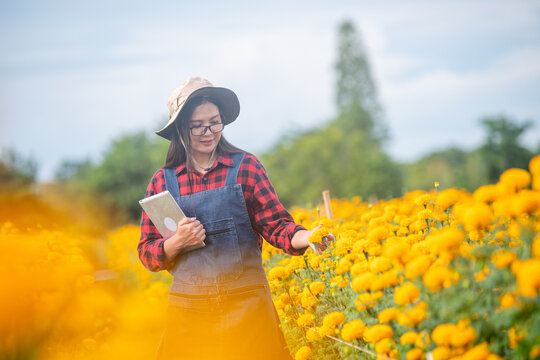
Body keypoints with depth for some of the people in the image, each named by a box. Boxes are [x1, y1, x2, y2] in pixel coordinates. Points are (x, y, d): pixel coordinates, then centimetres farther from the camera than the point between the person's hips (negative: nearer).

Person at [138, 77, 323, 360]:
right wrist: (177, 242, -13)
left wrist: (306, 236, -23)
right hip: (189, 308, 1)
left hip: (246, 303, -1)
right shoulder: (163, 182, 4)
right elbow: (148, 254, 7)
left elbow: (276, 224, -3)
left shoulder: (246, 166, 1)